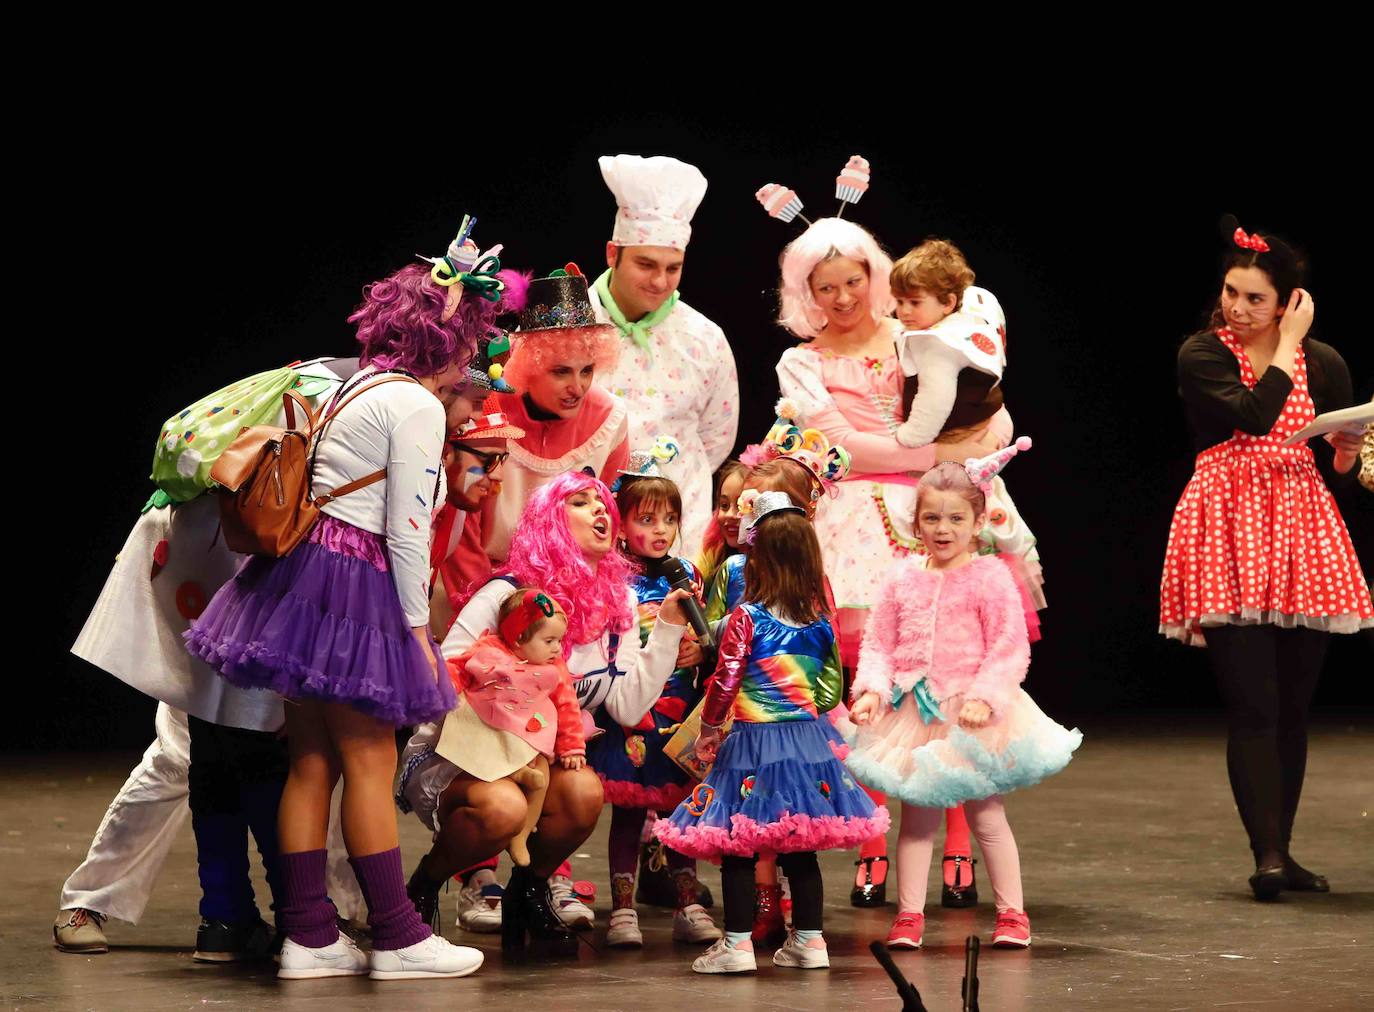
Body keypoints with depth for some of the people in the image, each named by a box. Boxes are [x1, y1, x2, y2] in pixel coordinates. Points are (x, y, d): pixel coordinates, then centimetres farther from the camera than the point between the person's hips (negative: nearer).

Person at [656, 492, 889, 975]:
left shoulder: (746, 618, -10)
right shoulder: (819, 621, 4)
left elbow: (725, 680, -9)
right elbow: (832, 687, 11)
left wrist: (710, 727, 4)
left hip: (753, 740, -5)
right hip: (807, 739, 5)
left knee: (737, 844, 1)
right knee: (800, 846, 13)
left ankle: (737, 942, -1)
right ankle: (808, 939, 16)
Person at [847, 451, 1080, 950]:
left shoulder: (990, 577, -7)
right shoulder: (902, 578, 5)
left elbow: (1010, 649, -10)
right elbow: (878, 643, 8)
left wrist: (984, 698, -20)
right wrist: (872, 688, -8)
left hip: (970, 713, -3)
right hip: (912, 712, 3)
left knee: (985, 812, 4)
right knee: (916, 814, 8)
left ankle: (1011, 913, 15)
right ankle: (909, 915, 13)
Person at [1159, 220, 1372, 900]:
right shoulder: (1201, 356, 0)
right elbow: (1253, 415, -18)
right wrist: (1287, 347, -7)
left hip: (1302, 535, 4)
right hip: (1230, 535, -4)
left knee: (1293, 706, 6)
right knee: (1252, 704, -12)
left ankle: (1281, 852, 15)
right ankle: (1267, 854, -14)